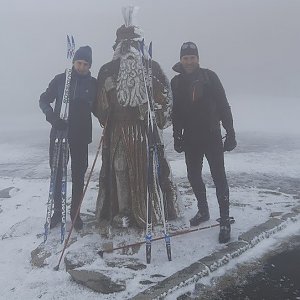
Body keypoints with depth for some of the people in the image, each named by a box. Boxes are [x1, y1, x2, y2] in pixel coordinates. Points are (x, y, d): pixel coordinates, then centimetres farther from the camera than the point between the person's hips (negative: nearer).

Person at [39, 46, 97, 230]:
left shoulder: (93, 84, 3)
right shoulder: (61, 79, 1)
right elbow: (44, 100, 3)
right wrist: (52, 117, -16)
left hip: (81, 135, 0)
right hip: (59, 132, 0)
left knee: (78, 174, 6)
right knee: (57, 172, 7)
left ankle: (75, 212, 21)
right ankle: (57, 210, 24)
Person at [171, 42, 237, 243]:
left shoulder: (210, 77, -3)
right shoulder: (176, 82, 5)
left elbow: (223, 106, -4)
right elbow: (175, 113, 9)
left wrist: (230, 133, -7)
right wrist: (177, 137, 8)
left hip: (212, 136, -3)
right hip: (191, 138, 4)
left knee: (219, 177, -3)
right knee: (194, 176, 12)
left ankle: (225, 221, 6)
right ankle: (203, 211, 33)